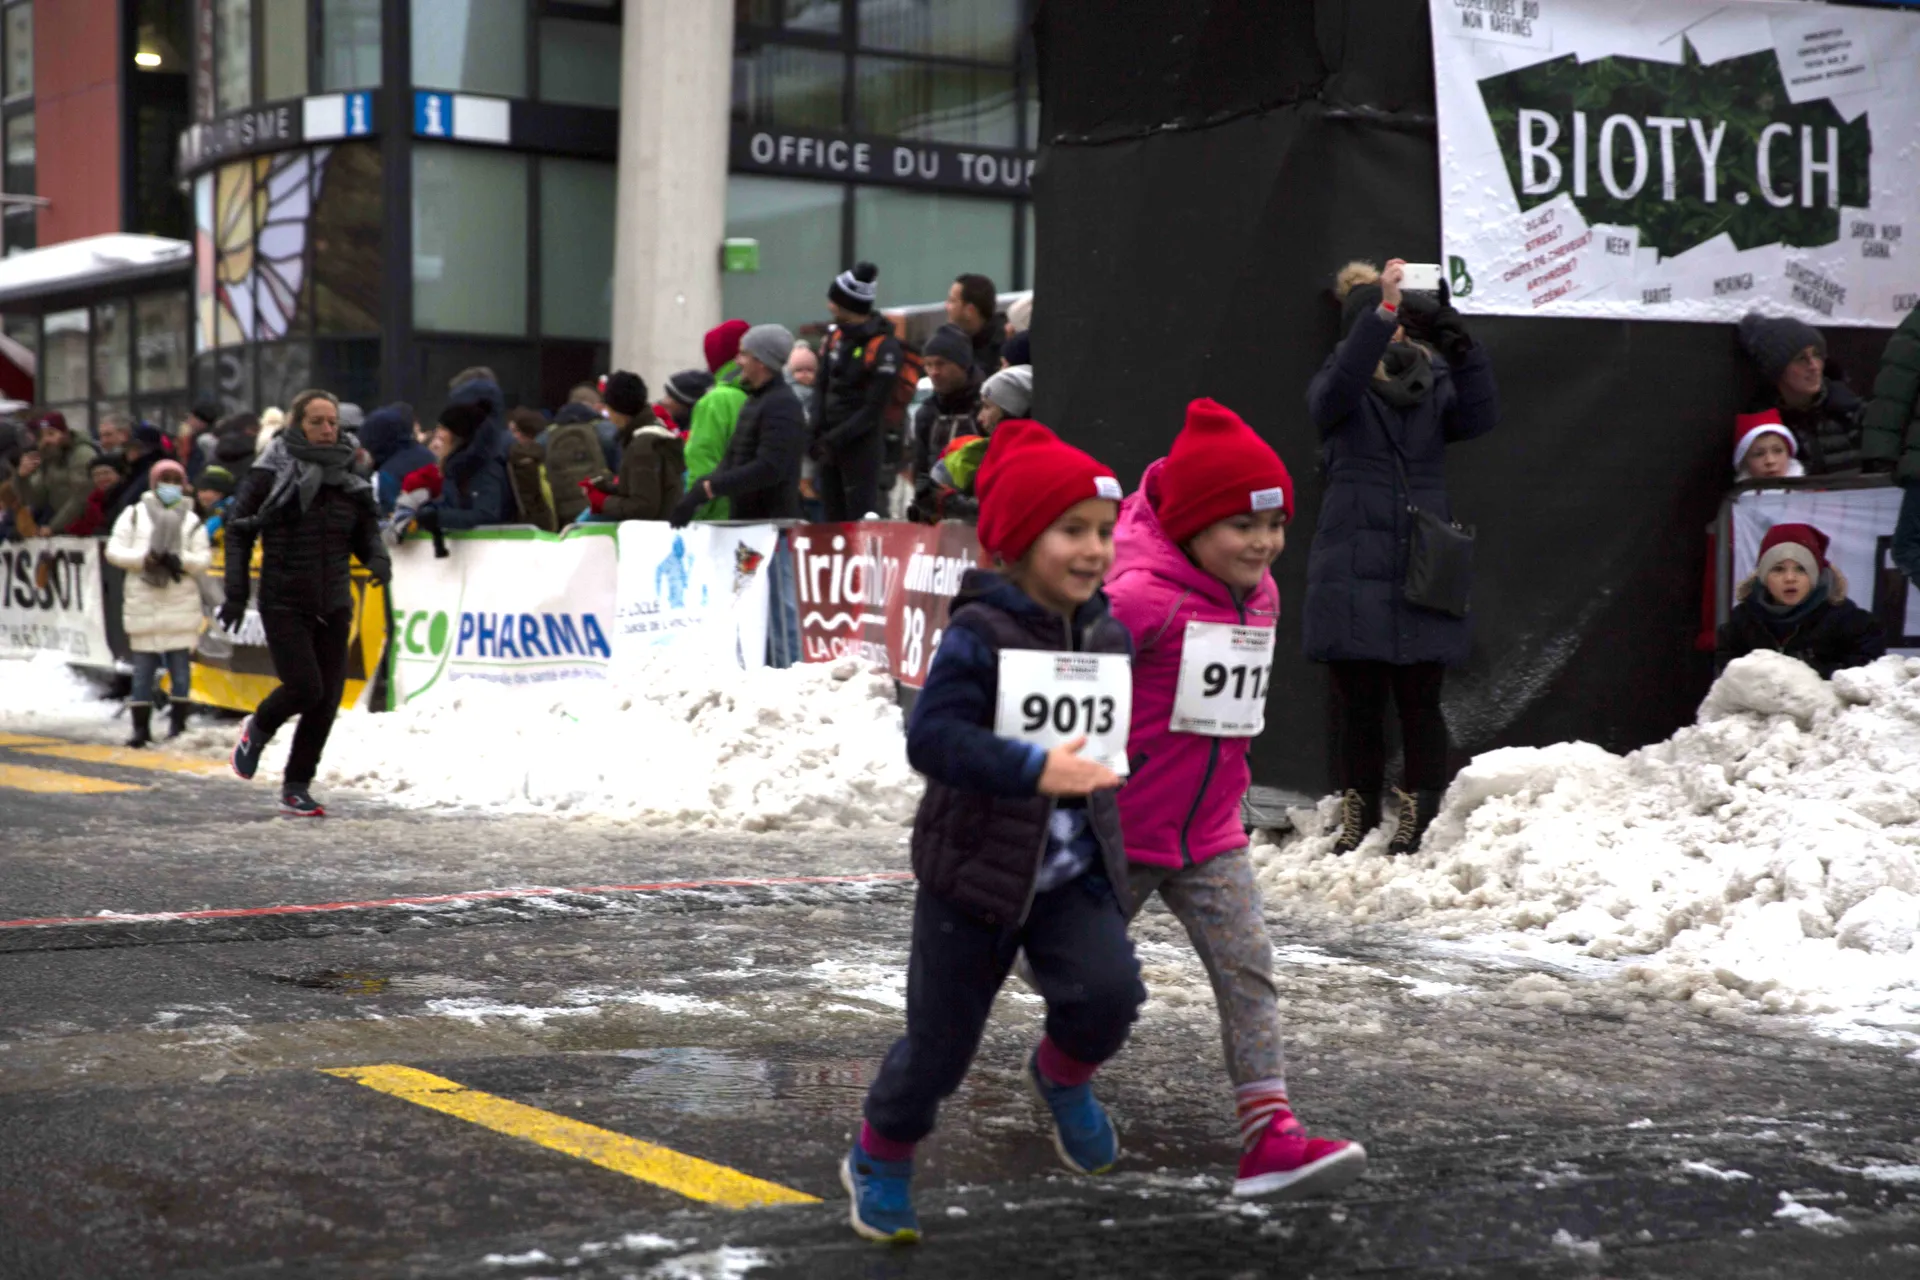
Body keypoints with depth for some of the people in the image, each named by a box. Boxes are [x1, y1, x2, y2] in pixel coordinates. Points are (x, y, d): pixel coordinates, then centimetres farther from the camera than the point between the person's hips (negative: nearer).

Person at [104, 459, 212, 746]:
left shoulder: (192, 521, 11)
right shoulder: (134, 514, 9)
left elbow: (205, 559, 4)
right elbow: (113, 550, 3)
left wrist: (182, 560, -15)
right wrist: (143, 559, -12)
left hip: (181, 603, 1)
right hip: (143, 601, -1)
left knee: (180, 666, 0)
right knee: (143, 670, 0)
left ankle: (178, 725, 7)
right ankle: (141, 727, 5)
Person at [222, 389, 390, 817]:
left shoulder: (349, 481, 8)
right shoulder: (270, 474, -5)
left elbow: (365, 534, 13)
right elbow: (238, 532, -1)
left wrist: (377, 558, -10)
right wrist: (236, 593, -6)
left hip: (333, 606, 4)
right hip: (284, 603, -4)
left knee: (327, 700, 0)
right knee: (304, 686, -17)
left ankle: (296, 789, 13)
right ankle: (257, 730, 16)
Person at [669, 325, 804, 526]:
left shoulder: (782, 405, -14)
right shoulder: (755, 401, 17)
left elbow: (769, 468, -25)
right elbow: (732, 460, 18)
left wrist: (707, 488, -26)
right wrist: (696, 494, 2)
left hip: (773, 523, -9)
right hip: (746, 521, 9)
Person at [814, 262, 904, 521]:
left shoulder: (884, 347, -14)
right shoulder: (837, 336, 9)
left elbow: (873, 410, -16)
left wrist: (834, 440, -18)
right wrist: (817, 433, 3)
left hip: (862, 444, -8)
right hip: (830, 442, 8)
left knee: (862, 518, -7)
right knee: (833, 518, 14)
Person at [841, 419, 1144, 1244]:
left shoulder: (1109, 636, 2)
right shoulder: (979, 637, -18)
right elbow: (932, 736, -29)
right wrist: (1033, 770, -37)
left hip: (1075, 873, 4)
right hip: (976, 870, -4)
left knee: (1110, 992, -19)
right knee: (940, 1041, 6)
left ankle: (1062, 1073, 16)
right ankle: (879, 1162, 32)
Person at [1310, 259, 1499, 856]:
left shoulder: (1434, 381, 11)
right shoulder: (1339, 385, 5)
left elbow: (1478, 416, -7)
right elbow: (1336, 391, -20)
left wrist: (1459, 346, -21)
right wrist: (1381, 311, -30)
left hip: (1423, 571, 1)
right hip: (1354, 571, -1)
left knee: (1419, 699, 2)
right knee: (1358, 699, 3)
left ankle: (1417, 815, 12)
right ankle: (1357, 810, 14)